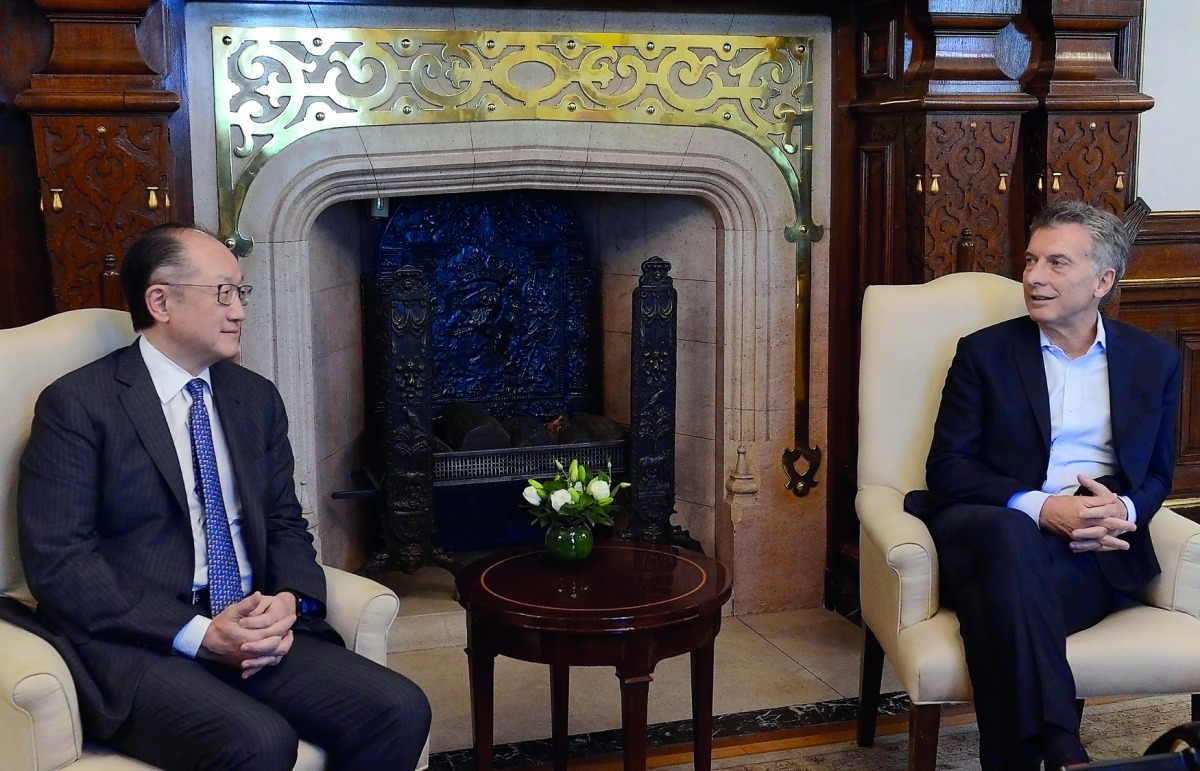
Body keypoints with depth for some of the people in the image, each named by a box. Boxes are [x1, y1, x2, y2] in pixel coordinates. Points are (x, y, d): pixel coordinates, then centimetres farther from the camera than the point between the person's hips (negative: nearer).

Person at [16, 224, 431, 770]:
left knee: (401, 710, -18)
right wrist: (199, 634, -18)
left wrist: (289, 601, -6)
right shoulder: (77, 405, -3)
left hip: (253, 634, 6)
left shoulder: (257, 398, 15)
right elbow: (58, 562, -10)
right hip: (136, 644, -5)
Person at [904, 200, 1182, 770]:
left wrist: (1124, 509, -7)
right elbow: (946, 467, 2)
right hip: (995, 526, 0)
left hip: (1092, 552, 1)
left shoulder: (1154, 361, 17)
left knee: (1003, 603, -36)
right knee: (1012, 535, -40)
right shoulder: (985, 352, 9)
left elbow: (1157, 473, 19)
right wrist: (1037, 507, -15)